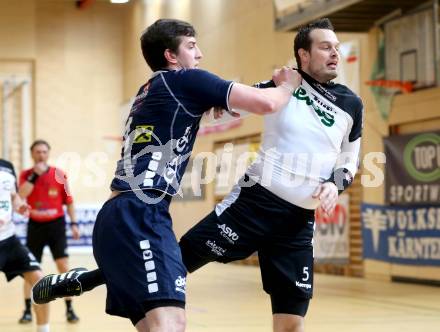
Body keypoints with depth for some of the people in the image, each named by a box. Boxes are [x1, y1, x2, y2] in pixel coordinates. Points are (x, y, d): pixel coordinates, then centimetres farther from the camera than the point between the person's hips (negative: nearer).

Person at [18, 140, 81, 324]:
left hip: (56, 225, -1)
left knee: (63, 266, -6)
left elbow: (68, 201, 6)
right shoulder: (26, 174, -1)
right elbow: (21, 195, -19)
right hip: (35, 225, 1)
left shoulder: (59, 174, 0)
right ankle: (27, 310, 15)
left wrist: (73, 223, 2)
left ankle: (69, 309, 2)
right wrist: (35, 175, -23)